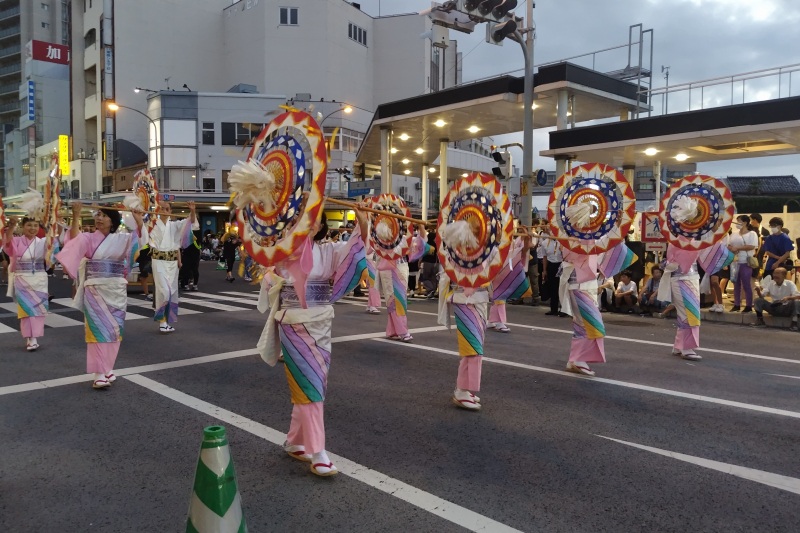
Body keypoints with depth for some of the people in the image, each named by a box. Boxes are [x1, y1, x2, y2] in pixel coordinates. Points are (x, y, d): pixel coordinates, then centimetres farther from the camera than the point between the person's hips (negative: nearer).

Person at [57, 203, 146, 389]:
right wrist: (76, 217, -29)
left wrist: (139, 221, -25)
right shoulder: (88, 238, 2)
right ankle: (99, 373, -4)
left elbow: (140, 239, -10)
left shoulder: (121, 239, 6)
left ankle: (107, 368, 21)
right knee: (99, 329, -5)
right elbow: (74, 240, -19)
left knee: (114, 330, 8)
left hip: (116, 291, 2)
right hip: (95, 290, -2)